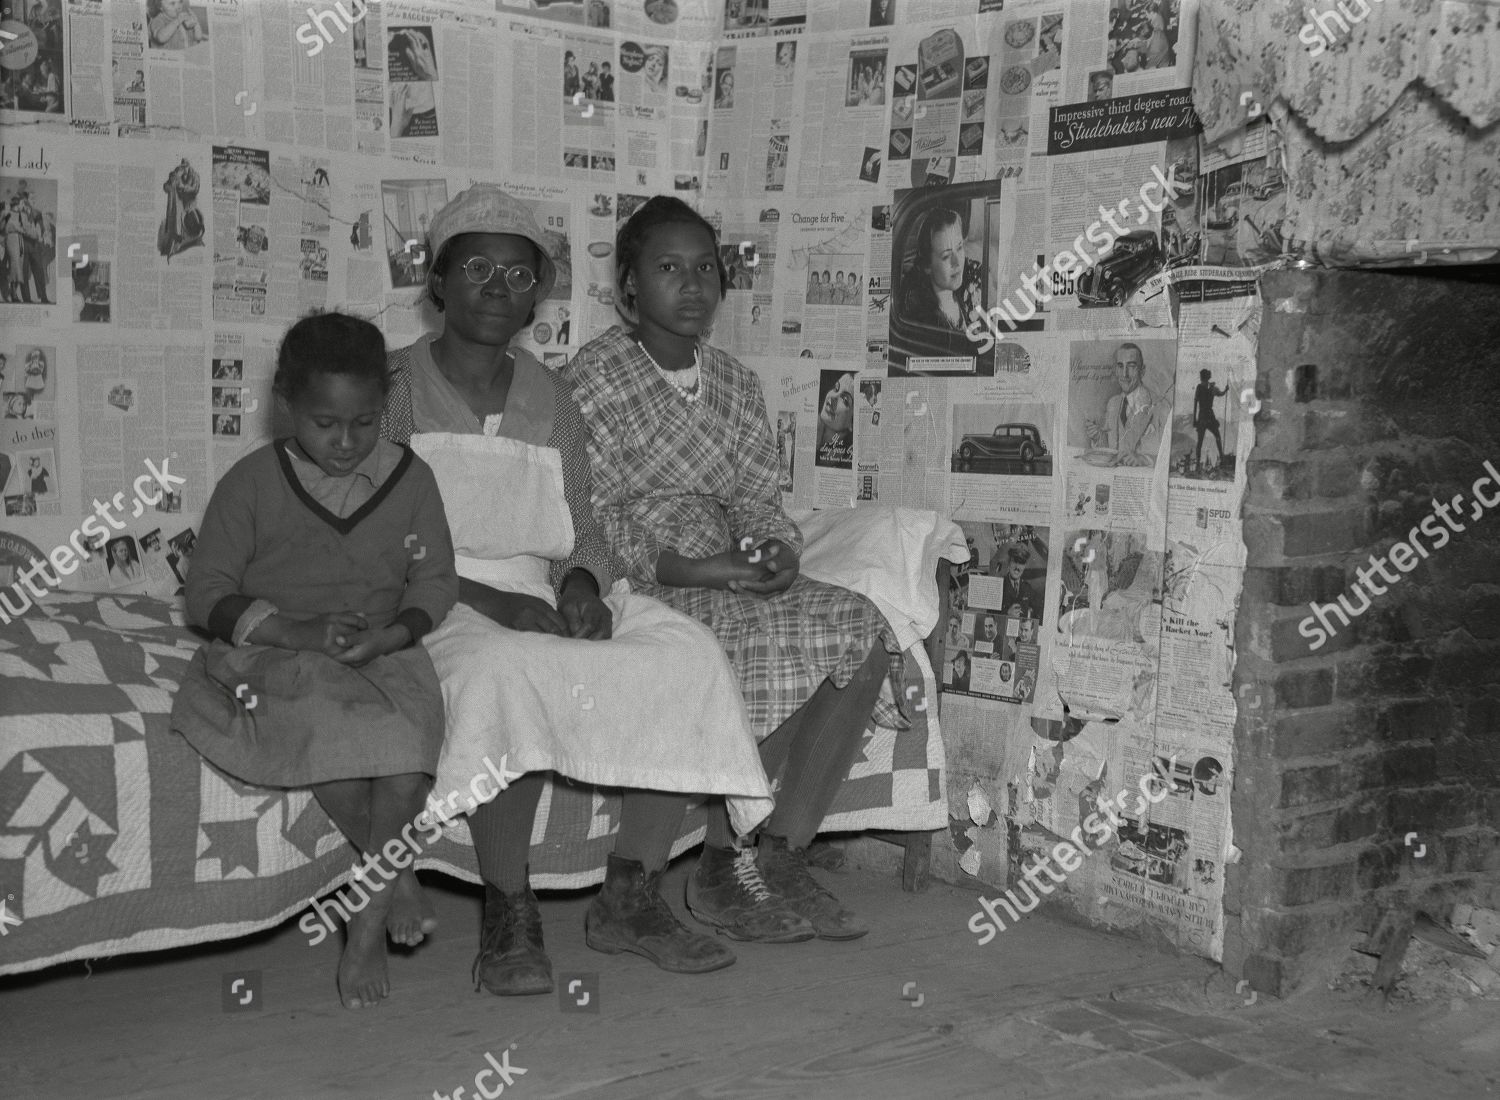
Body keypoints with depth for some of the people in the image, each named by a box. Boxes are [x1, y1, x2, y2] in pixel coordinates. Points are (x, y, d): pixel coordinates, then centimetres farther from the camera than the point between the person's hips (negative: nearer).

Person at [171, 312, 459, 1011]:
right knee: (328, 727, -35)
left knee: (410, 733, -31)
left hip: (385, 656, 2)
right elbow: (207, 592, -1)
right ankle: (397, 876, -14)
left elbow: (435, 581, 6)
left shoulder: (409, 478, 6)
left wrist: (391, 634, -16)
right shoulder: (252, 483, 1)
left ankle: (368, 916, -19)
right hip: (273, 653, -1)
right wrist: (298, 630, -16)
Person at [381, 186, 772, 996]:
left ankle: (630, 897, -12)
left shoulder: (549, 401, 17)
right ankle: (509, 918, -26)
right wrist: (491, 599, -19)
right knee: (504, 670, -39)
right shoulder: (396, 390, 2)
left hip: (548, 601, 5)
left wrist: (581, 584, -10)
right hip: (435, 609, -5)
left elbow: (582, 532, 14)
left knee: (685, 655, -19)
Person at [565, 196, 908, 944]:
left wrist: (776, 549, -12)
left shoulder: (735, 385, 18)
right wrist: (693, 569, -21)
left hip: (730, 579, 6)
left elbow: (758, 500, 12)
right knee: (789, 642, -29)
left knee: (864, 630, -18)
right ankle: (720, 873, -12)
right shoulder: (592, 379, -3)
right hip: (635, 592, -6)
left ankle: (781, 858, -14)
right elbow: (584, 523, -11)